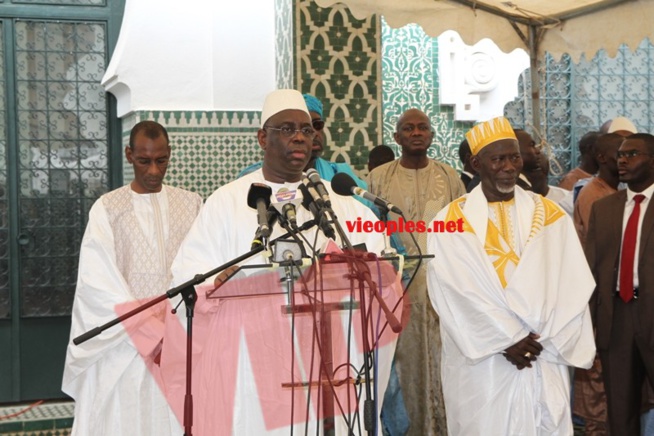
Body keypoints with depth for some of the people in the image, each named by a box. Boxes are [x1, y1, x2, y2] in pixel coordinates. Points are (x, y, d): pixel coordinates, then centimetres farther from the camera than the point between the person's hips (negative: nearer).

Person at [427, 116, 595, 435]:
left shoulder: (550, 215, 7)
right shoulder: (453, 220, -1)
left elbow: (570, 287, 0)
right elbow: (458, 292, -10)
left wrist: (539, 339, -11)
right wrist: (509, 339, -14)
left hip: (545, 364, 2)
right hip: (481, 365, -2)